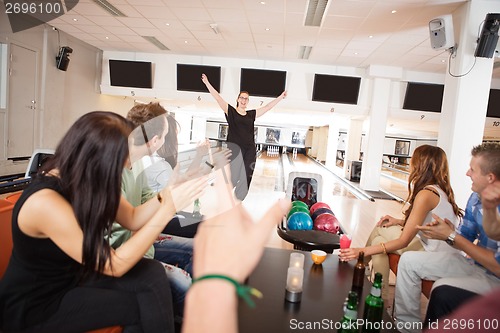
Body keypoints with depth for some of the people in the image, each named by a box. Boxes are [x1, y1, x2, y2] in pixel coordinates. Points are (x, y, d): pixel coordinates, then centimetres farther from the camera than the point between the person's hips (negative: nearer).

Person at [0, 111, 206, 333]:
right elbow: (114, 265, -29)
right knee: (145, 308, -11)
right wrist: (169, 208, -32)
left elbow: (132, 219, -3)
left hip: (72, 274, 6)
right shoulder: (46, 203, -33)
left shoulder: (85, 181, -10)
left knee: (152, 274, -13)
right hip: (33, 306, -6)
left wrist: (167, 194, -21)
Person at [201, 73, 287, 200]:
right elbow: (218, 97, -1)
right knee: (233, 177, -7)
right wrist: (207, 83, -4)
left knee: (246, 178, 4)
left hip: (249, 150, 4)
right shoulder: (230, 111, 3)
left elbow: (267, 106, 19)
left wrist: (281, 96, 23)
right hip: (235, 148, -4)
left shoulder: (252, 114, 12)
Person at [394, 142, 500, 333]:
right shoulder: (476, 198, -2)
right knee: (409, 260, 0)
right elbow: (466, 241, 6)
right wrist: (447, 233, -17)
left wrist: (451, 236, -26)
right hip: (476, 264, 8)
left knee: (443, 288, -34)